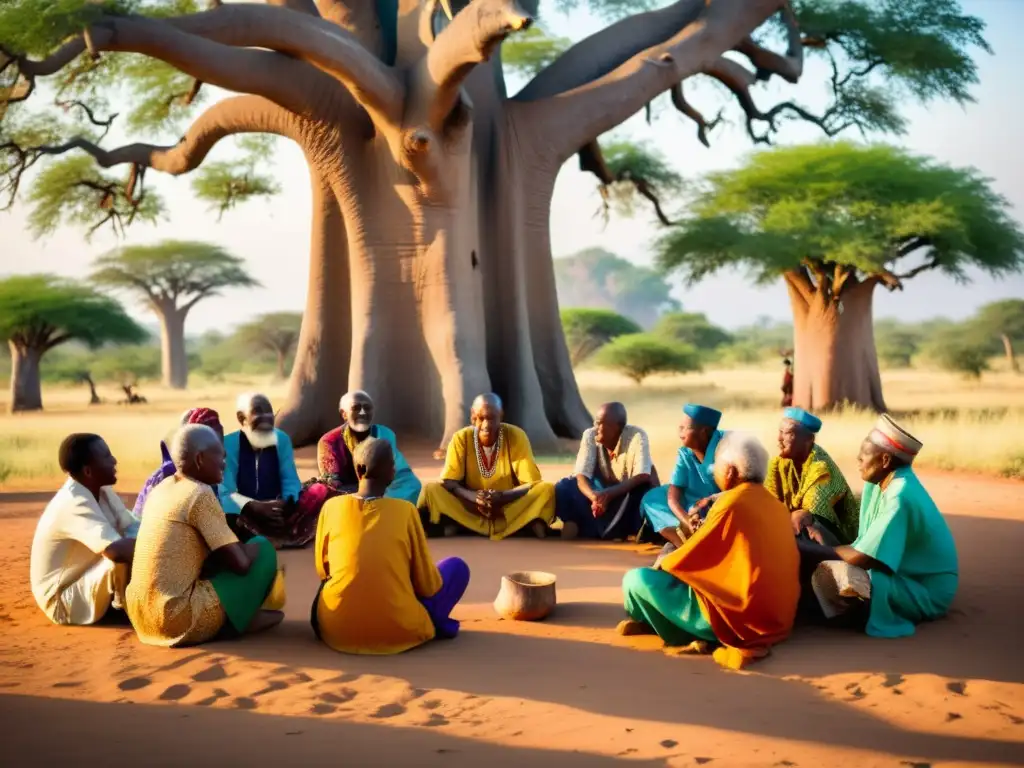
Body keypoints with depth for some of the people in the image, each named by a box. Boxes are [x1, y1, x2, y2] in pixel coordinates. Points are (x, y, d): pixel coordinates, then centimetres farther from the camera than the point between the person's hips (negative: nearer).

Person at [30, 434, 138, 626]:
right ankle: (124, 605, -4)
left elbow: (132, 529, -1)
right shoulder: (74, 504, -30)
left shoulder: (101, 491, -1)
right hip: (64, 601, -9)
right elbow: (116, 550, -42)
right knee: (126, 558, -30)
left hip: (84, 579, 9)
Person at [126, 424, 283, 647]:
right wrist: (250, 545, 9)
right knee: (263, 548, 2)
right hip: (178, 620, -8)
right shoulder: (201, 494, -12)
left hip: (141, 617, 9)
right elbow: (240, 563, -12)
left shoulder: (160, 488, 12)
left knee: (219, 553, 28)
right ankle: (239, 620, 14)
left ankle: (237, 617, 16)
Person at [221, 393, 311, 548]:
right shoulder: (228, 444, -10)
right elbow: (225, 493, -16)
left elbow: (290, 482, 1)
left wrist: (287, 503, -24)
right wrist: (255, 507, -34)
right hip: (243, 515, -4)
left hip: (277, 514, 4)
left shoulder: (282, 440, 3)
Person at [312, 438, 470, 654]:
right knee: (457, 567, 17)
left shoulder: (331, 507, -1)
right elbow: (428, 585, 0)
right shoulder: (405, 510, -7)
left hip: (335, 630, 2)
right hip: (398, 631, -2)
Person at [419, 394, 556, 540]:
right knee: (430, 489, -23)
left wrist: (503, 496, -31)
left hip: (510, 509, -1)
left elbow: (531, 483, -12)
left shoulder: (516, 436, -10)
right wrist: (474, 497, -31)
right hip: (470, 511, 1)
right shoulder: (461, 438, -8)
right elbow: (448, 482, -10)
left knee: (547, 490, -26)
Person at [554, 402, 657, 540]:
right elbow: (581, 476, -21)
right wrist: (594, 497, -44)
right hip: (601, 491, 2)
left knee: (644, 487, -35)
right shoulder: (590, 435, -15)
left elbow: (642, 476, -31)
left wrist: (609, 494, -43)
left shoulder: (637, 436, -23)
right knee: (564, 487, -22)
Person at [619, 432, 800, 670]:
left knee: (637, 580, -6)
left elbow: (684, 559, -8)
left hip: (737, 616, -9)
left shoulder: (731, 503, -15)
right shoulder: (776, 505, 8)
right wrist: (705, 531, 20)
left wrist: (660, 565, 11)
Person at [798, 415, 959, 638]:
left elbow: (863, 558, -27)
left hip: (924, 591, -9)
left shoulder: (900, 497, -27)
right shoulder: (880, 481, 2)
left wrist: (809, 549, -13)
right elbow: (866, 547, 10)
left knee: (830, 575, -27)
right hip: (902, 574, 9)